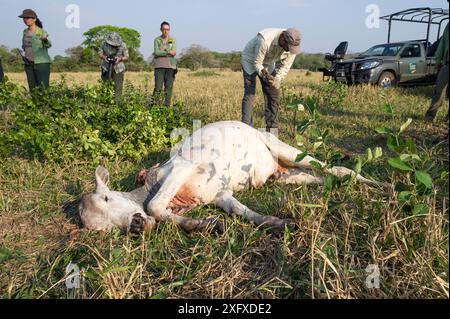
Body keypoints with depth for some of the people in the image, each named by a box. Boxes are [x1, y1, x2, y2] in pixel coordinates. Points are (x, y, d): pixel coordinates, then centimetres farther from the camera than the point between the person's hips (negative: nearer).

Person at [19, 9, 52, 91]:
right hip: (29, 64, 6)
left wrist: (45, 39, -48)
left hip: (42, 63, -6)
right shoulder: (25, 32, 11)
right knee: (33, 90, 5)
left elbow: (48, 45, -27)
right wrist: (24, 53, 9)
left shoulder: (42, 32, -8)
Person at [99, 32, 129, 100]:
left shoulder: (123, 45, -10)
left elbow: (127, 57, -3)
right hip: (106, 68, 2)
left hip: (118, 69, -2)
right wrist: (104, 57, -18)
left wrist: (120, 59, -23)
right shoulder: (105, 43, -5)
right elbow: (100, 53, 5)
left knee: (118, 88, -2)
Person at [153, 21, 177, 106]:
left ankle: (167, 105, 7)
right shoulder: (157, 40, 7)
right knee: (158, 87, -8)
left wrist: (161, 53, -8)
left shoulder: (173, 40, 10)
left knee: (169, 87, 1)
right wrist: (168, 52, -13)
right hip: (159, 66, -2)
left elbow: (173, 53, -4)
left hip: (170, 66, 2)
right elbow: (156, 52, -7)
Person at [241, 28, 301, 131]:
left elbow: (285, 66, -14)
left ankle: (272, 129, 6)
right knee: (249, 94, -16)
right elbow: (257, 63, -27)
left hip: (268, 63, 5)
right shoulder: (265, 40, -37)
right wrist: (264, 75, -45)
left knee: (274, 95, -1)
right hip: (251, 61, -5)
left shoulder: (292, 44, -21)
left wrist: (277, 79, -32)